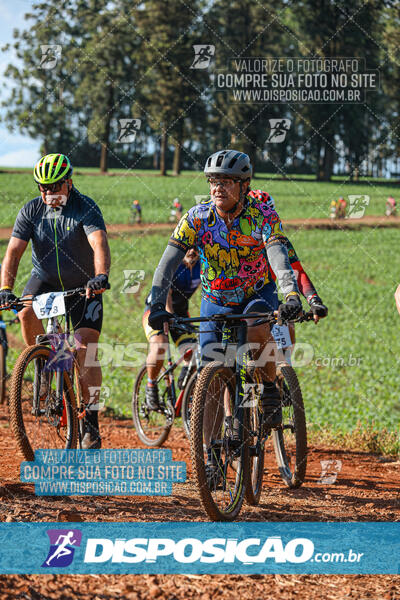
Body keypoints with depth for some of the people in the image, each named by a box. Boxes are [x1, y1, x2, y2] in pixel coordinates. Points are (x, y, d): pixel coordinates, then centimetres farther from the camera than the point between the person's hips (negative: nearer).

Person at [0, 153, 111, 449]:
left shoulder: (86, 208, -17)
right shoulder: (31, 211, -9)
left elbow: (100, 244, -33)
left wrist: (101, 276, -53)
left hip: (84, 287, -2)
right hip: (45, 281, 2)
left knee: (86, 350, -12)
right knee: (26, 313, -31)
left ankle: (91, 423, -4)